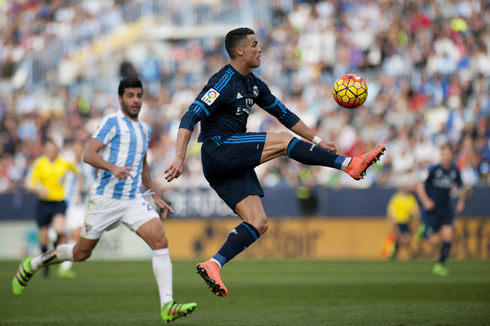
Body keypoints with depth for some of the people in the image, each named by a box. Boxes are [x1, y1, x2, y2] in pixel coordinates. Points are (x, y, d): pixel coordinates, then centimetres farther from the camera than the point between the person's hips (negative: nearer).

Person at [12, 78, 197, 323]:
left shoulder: (145, 129, 17)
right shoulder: (112, 122, -7)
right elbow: (88, 155, -17)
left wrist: (156, 196, 24)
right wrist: (113, 167, -33)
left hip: (133, 201, 6)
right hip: (106, 198, -6)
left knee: (160, 241, -16)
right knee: (81, 252, 7)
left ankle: (167, 306, -20)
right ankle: (30, 266, 31)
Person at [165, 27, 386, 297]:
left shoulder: (253, 84, 15)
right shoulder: (224, 83, -12)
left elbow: (283, 114, 25)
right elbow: (190, 118, -19)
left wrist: (317, 141, 23)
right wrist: (179, 157, -29)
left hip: (235, 163, 9)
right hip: (218, 150, -9)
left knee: (258, 223, -3)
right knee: (283, 141, -17)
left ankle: (213, 265, -7)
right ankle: (350, 165, -16)